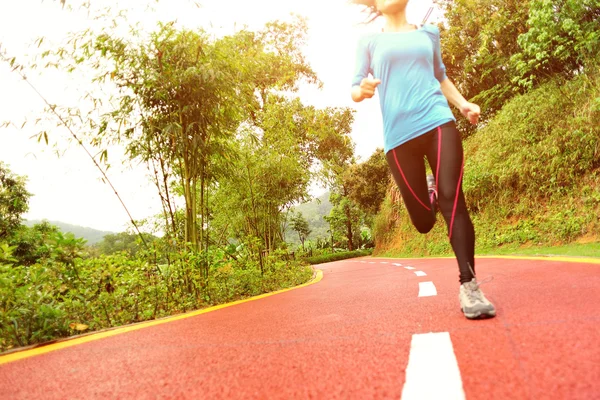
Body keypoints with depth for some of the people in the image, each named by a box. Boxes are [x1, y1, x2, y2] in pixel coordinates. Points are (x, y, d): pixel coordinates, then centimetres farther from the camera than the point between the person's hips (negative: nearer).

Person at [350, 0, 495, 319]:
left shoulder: (428, 33, 19)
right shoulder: (369, 41, 12)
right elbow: (355, 91, 9)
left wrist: (463, 103, 13)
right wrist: (363, 89, -16)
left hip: (438, 122, 2)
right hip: (399, 135, -1)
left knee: (452, 199, -16)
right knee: (423, 221, 0)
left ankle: (468, 286, -10)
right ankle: (428, 191, 36)